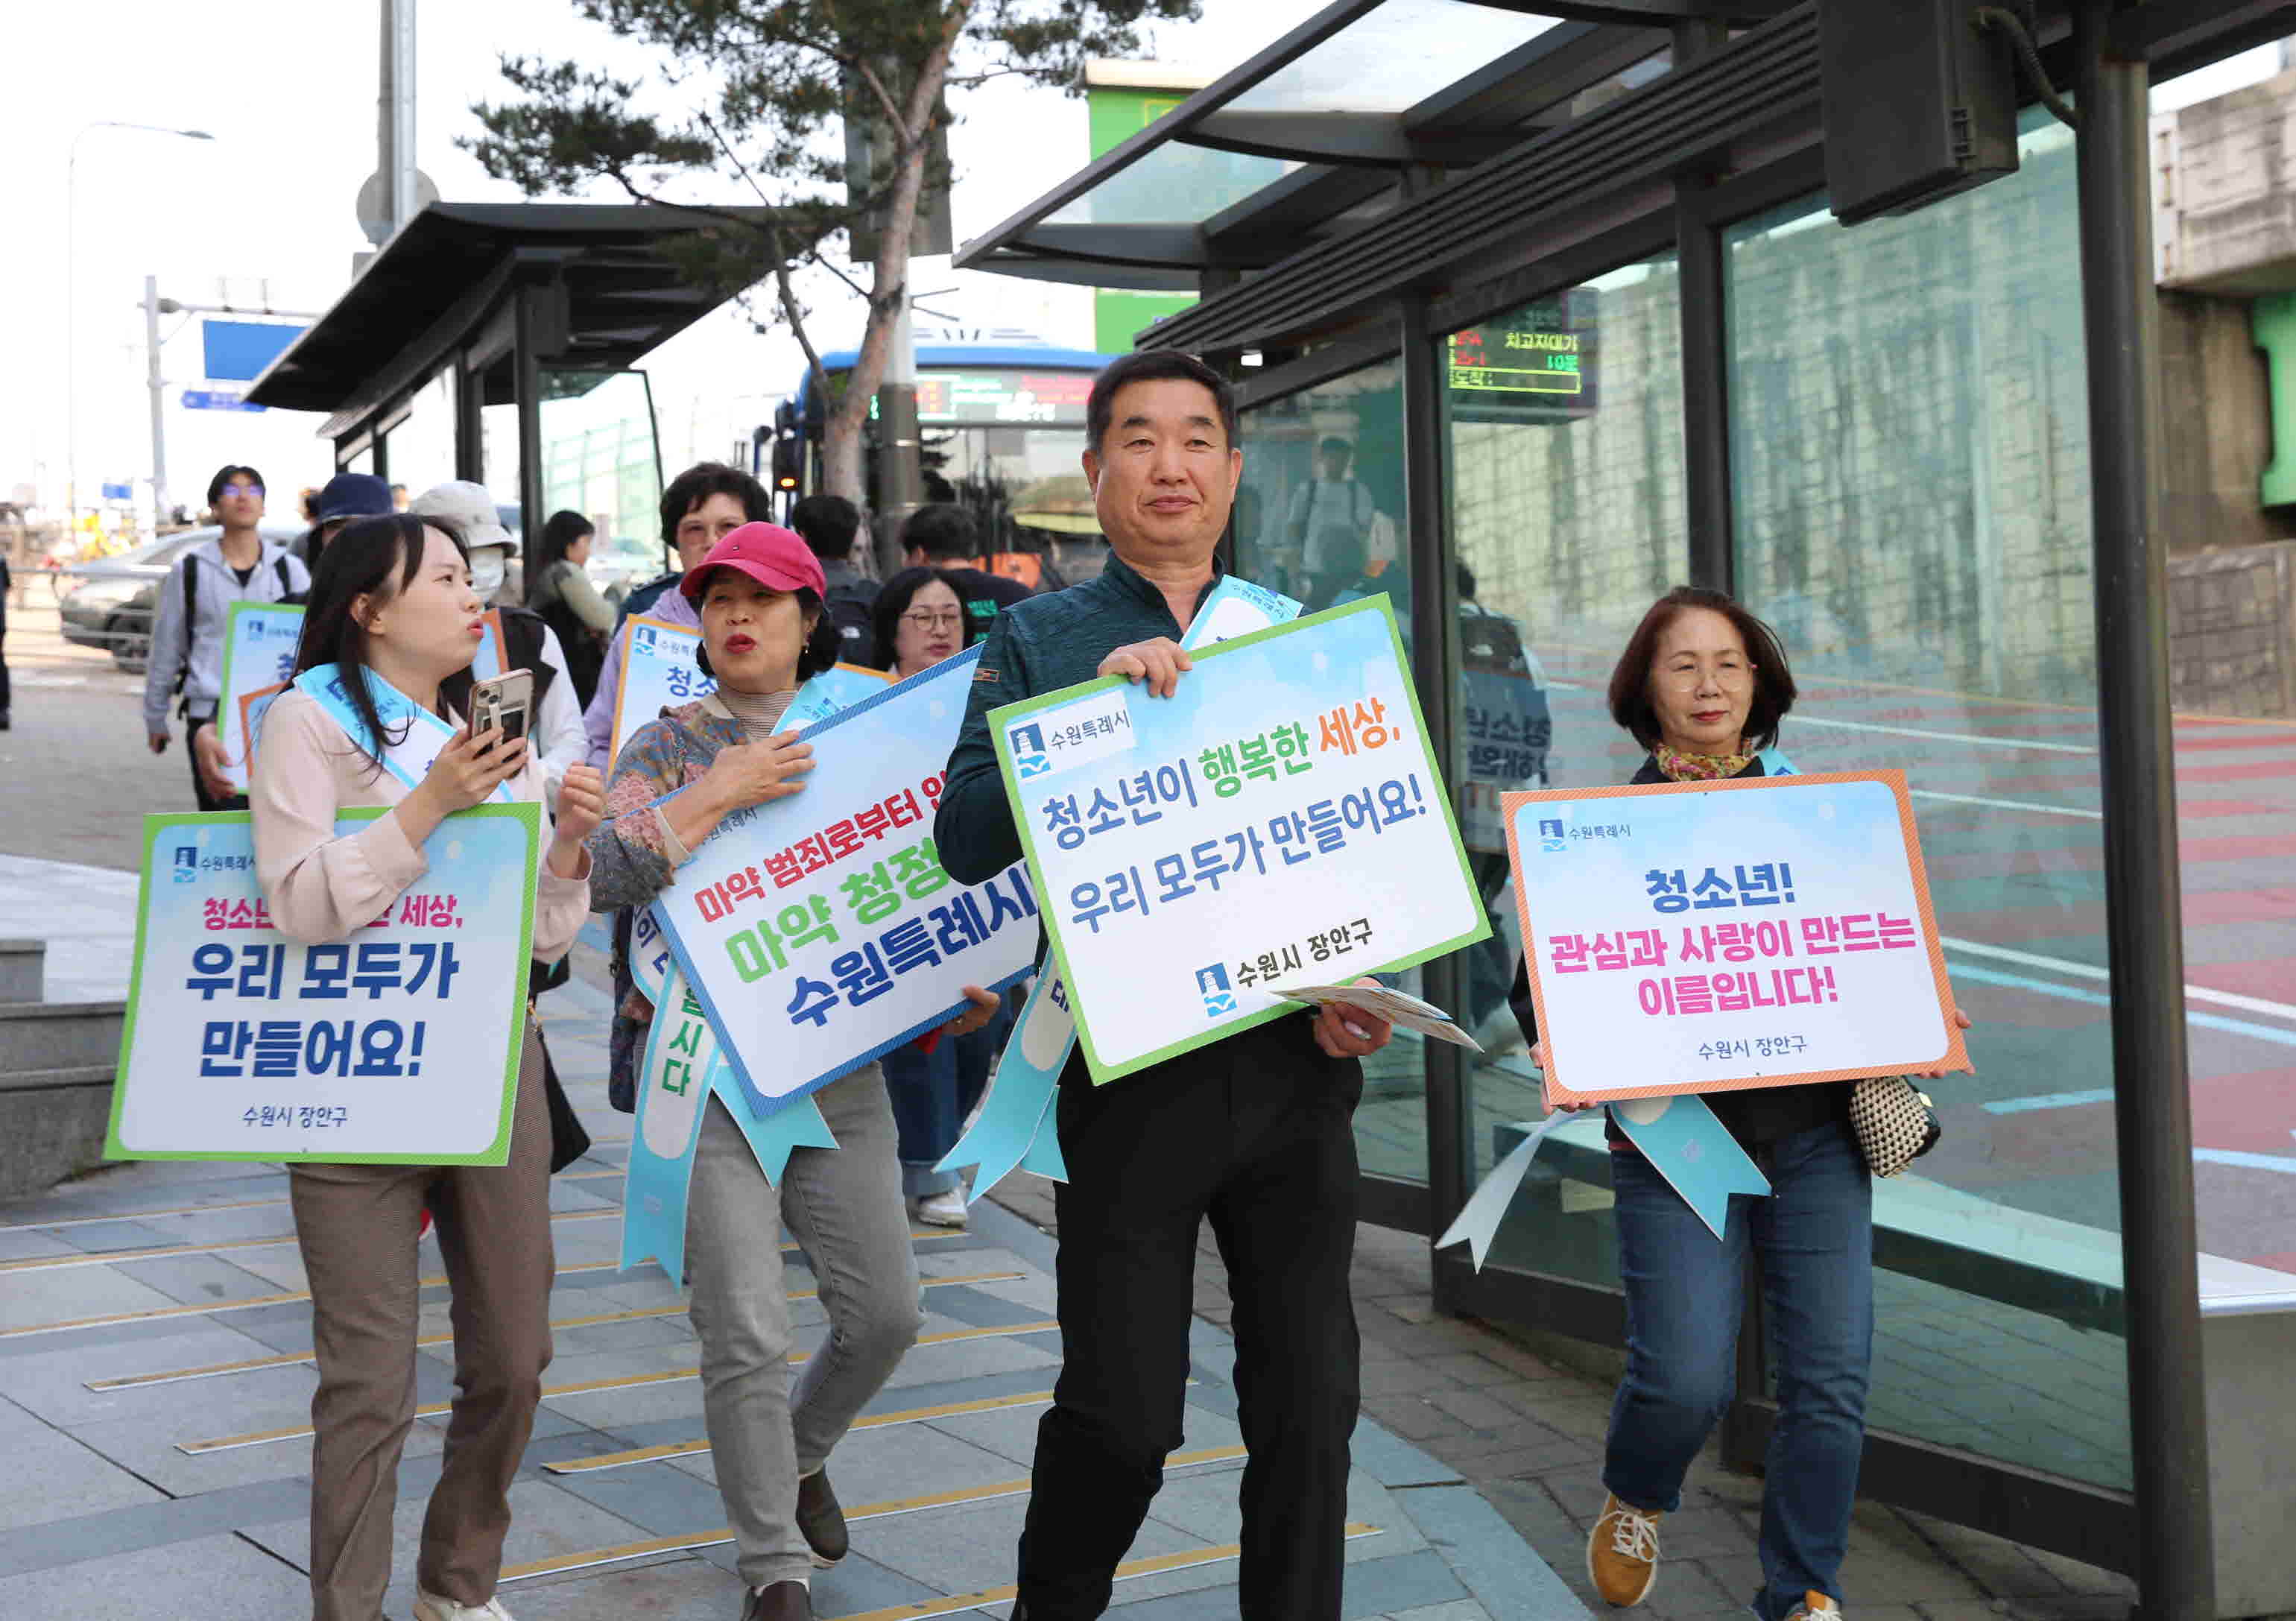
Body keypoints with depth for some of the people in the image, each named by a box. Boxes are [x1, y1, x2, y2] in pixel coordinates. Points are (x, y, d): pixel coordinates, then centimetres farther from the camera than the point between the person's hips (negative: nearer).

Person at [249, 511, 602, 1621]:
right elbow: (301, 906, -14)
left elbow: (543, 936, 14)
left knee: (512, 1357, 10)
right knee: (371, 1382, -4)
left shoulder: (497, 740, 16)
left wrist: (569, 842, -3)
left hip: (494, 1063, 6)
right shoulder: (311, 723, -2)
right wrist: (431, 804, -19)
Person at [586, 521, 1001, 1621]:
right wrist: (716, 796, -18)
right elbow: (601, 877, -11)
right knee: (746, 1330, -5)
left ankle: (800, 1455, 37)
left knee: (884, 1309, 6)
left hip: (839, 1062, 3)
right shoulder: (666, 745, 3)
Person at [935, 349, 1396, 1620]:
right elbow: (966, 843, -6)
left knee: (1310, 1402, 6)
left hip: (1296, 1064, 3)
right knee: (1122, 1411, 0)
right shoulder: (1040, 640, 4)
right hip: (1130, 1069, -2)